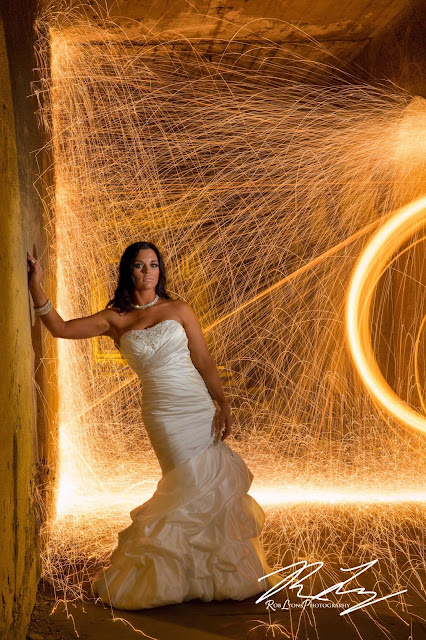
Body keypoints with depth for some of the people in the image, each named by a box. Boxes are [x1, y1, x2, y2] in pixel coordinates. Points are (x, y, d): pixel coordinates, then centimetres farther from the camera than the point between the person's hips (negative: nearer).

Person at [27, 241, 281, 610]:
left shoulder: (179, 310, 5)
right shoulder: (114, 320, 4)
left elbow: (204, 361, 3)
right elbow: (60, 328, -2)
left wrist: (223, 404, -5)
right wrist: (36, 284, -10)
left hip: (200, 406, 2)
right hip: (162, 412, -2)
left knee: (214, 483, 3)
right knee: (194, 486, -5)